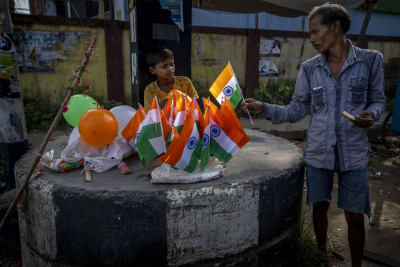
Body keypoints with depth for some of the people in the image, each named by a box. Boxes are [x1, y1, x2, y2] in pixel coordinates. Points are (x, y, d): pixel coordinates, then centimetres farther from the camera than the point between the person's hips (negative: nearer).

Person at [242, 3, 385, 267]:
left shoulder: (370, 60, -3)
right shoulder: (309, 68, 1)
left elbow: (378, 100, 5)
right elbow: (297, 110, 3)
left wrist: (371, 115, -17)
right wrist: (264, 108, -10)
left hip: (354, 152, -1)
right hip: (318, 151, 2)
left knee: (355, 216, 7)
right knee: (319, 207, 14)